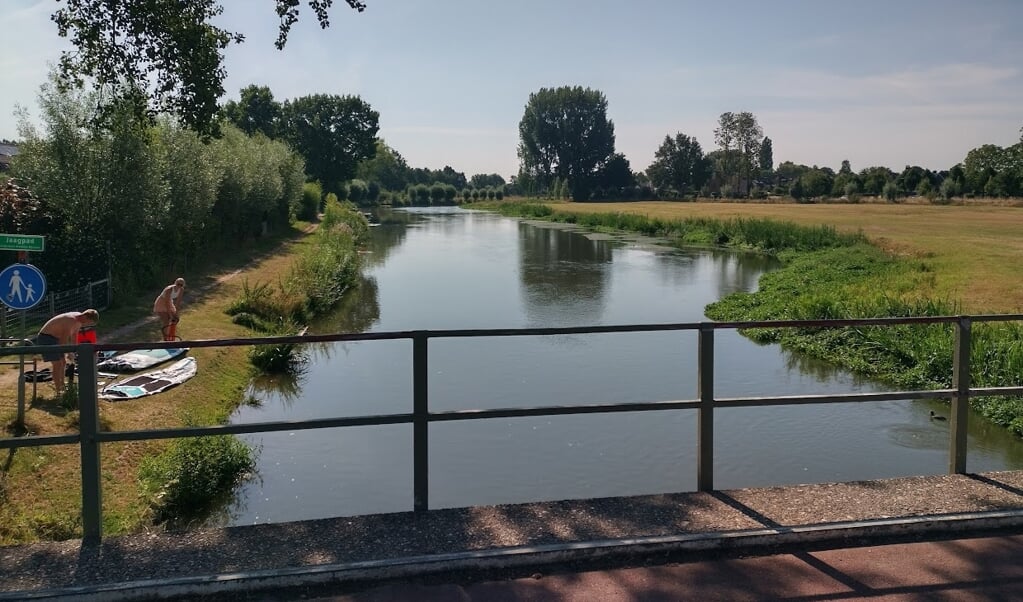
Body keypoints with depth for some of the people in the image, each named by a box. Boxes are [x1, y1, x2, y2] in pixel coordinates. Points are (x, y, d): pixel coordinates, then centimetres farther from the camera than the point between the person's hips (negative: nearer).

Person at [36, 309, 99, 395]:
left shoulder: (79, 321, 0)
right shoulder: (71, 320, -30)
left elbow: (74, 336, 12)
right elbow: (64, 339, -28)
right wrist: (69, 353, -20)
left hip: (55, 338, 10)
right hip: (45, 338, -10)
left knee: (63, 362, 14)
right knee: (57, 363, -13)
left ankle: (61, 386, 26)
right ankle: (59, 391, -9)